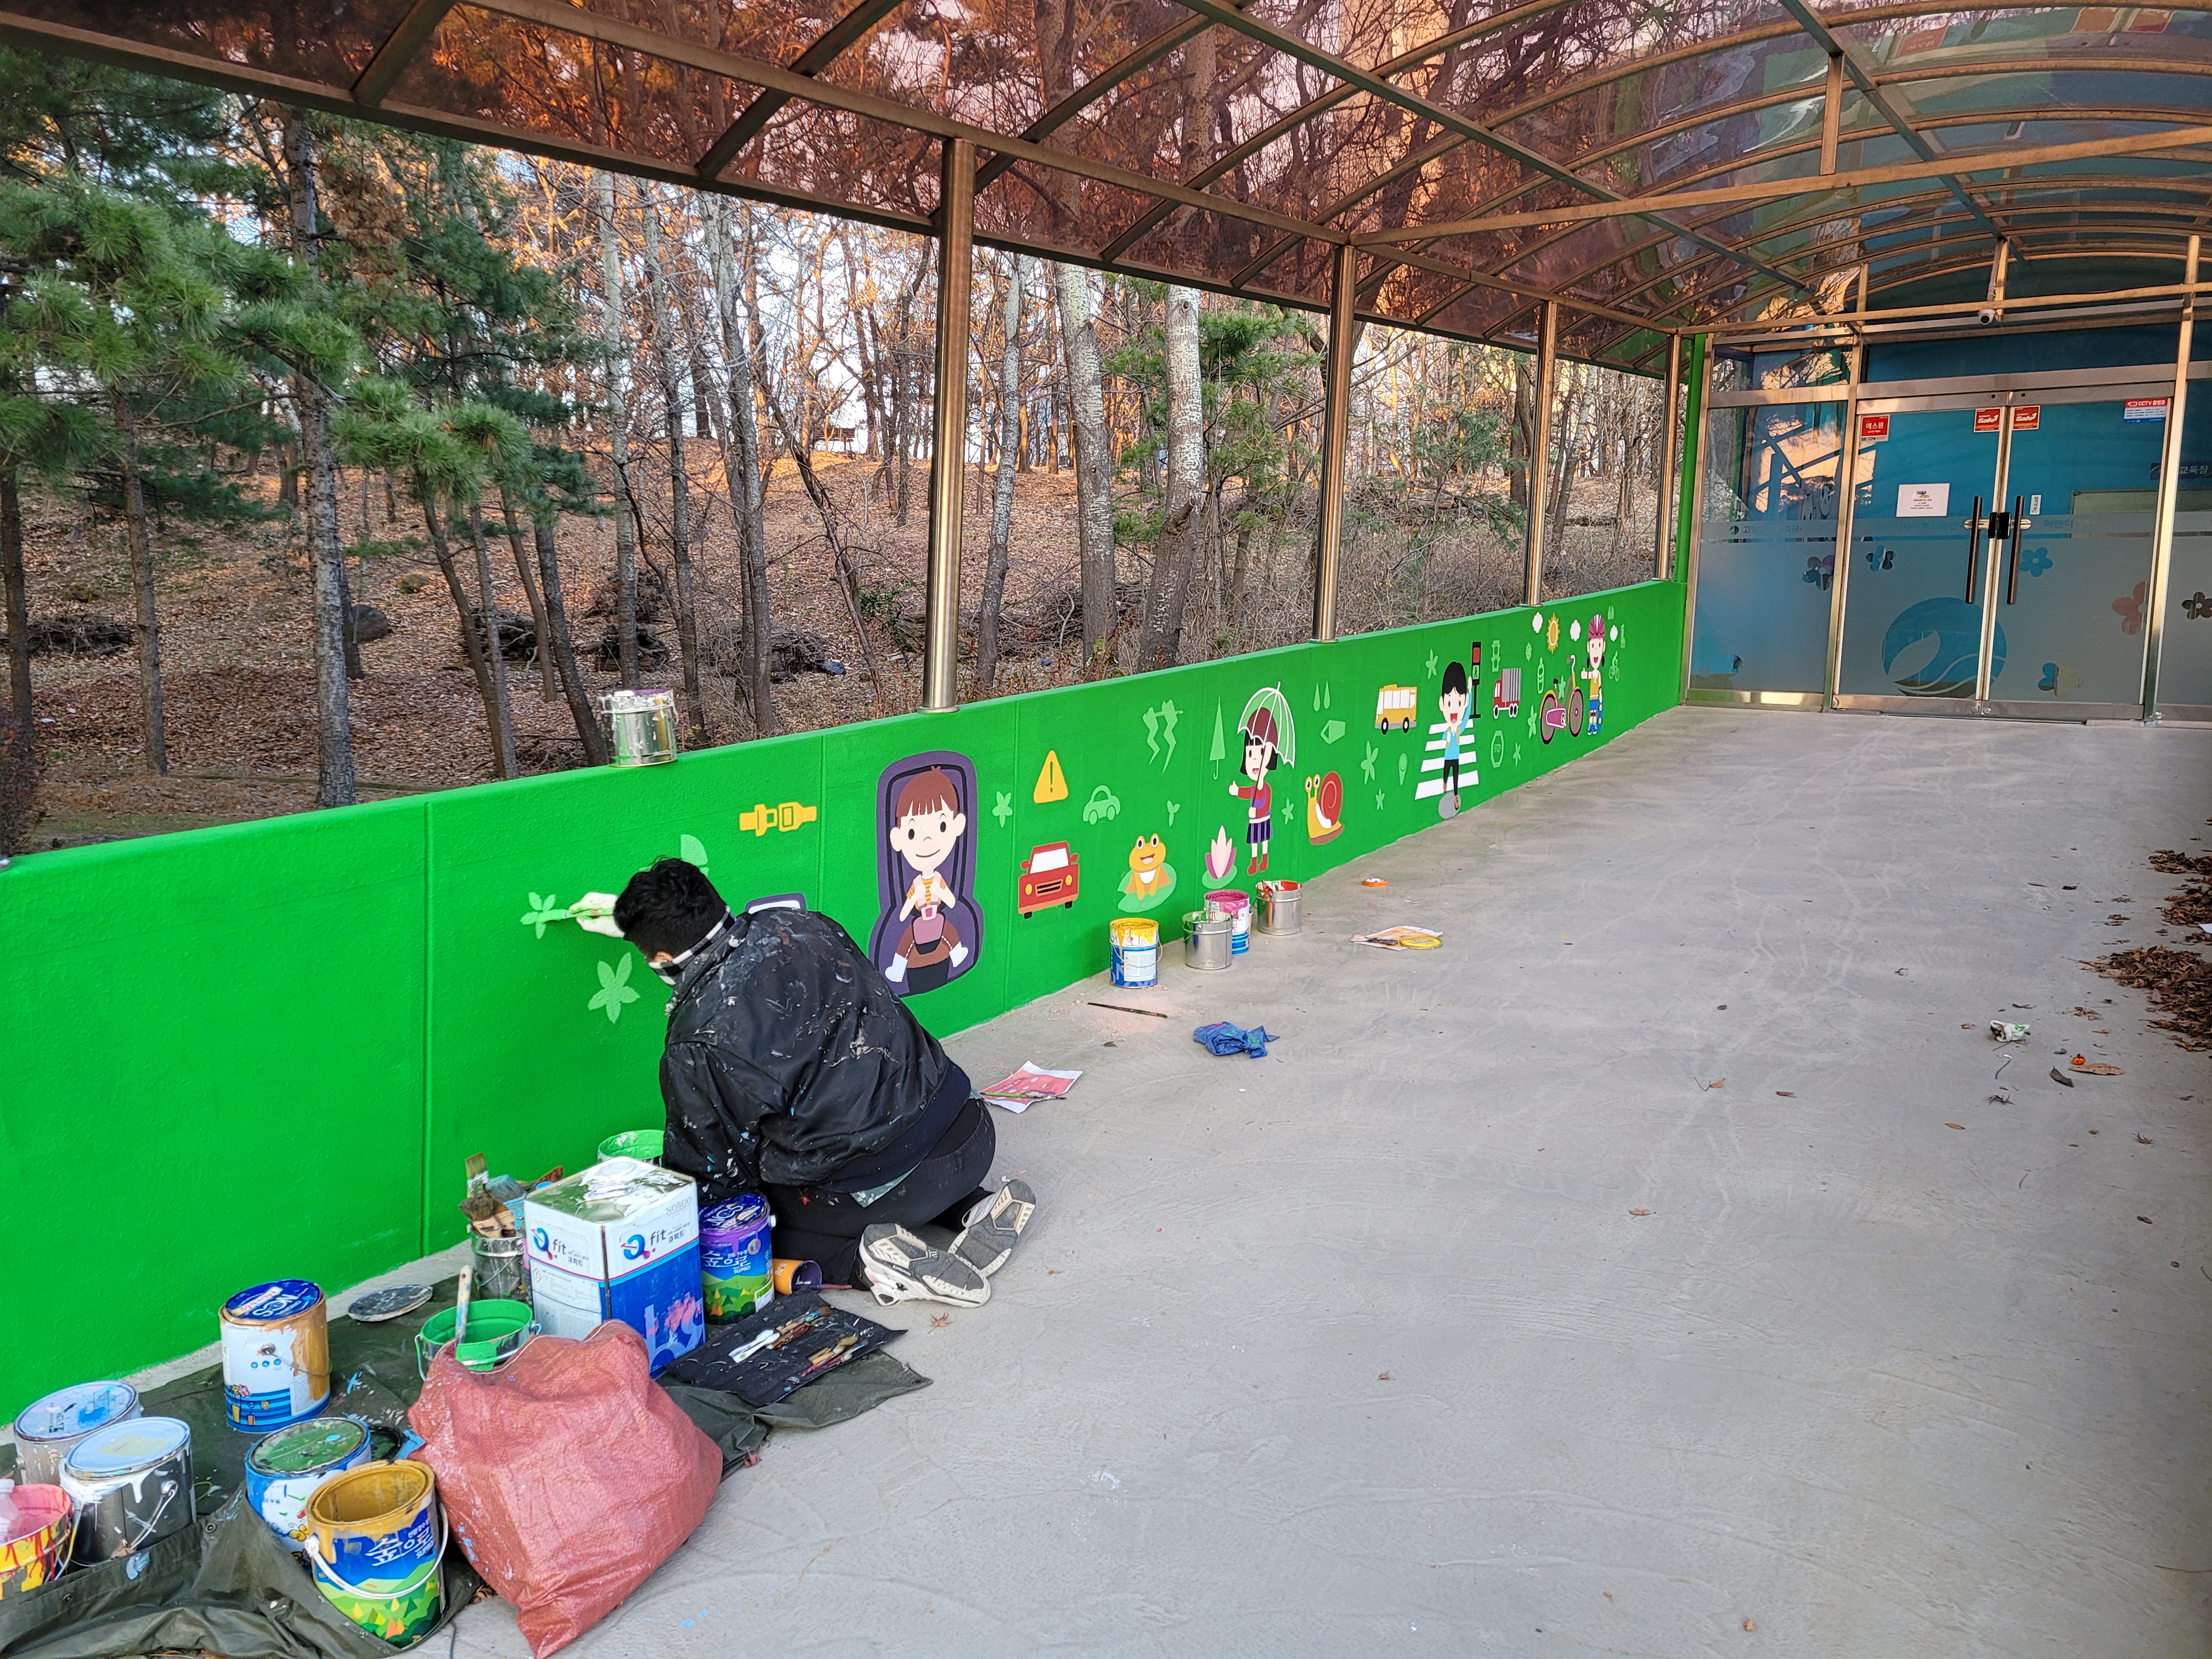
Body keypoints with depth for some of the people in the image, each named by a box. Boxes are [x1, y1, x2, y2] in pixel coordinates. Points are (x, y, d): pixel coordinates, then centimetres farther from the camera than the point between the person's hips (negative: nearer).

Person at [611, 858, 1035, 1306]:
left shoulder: (698, 1048, -16)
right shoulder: (800, 926, 0)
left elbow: (711, 1177, -2)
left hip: (887, 1184, -7)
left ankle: (864, 1258, -8)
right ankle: (974, 1206, 14)